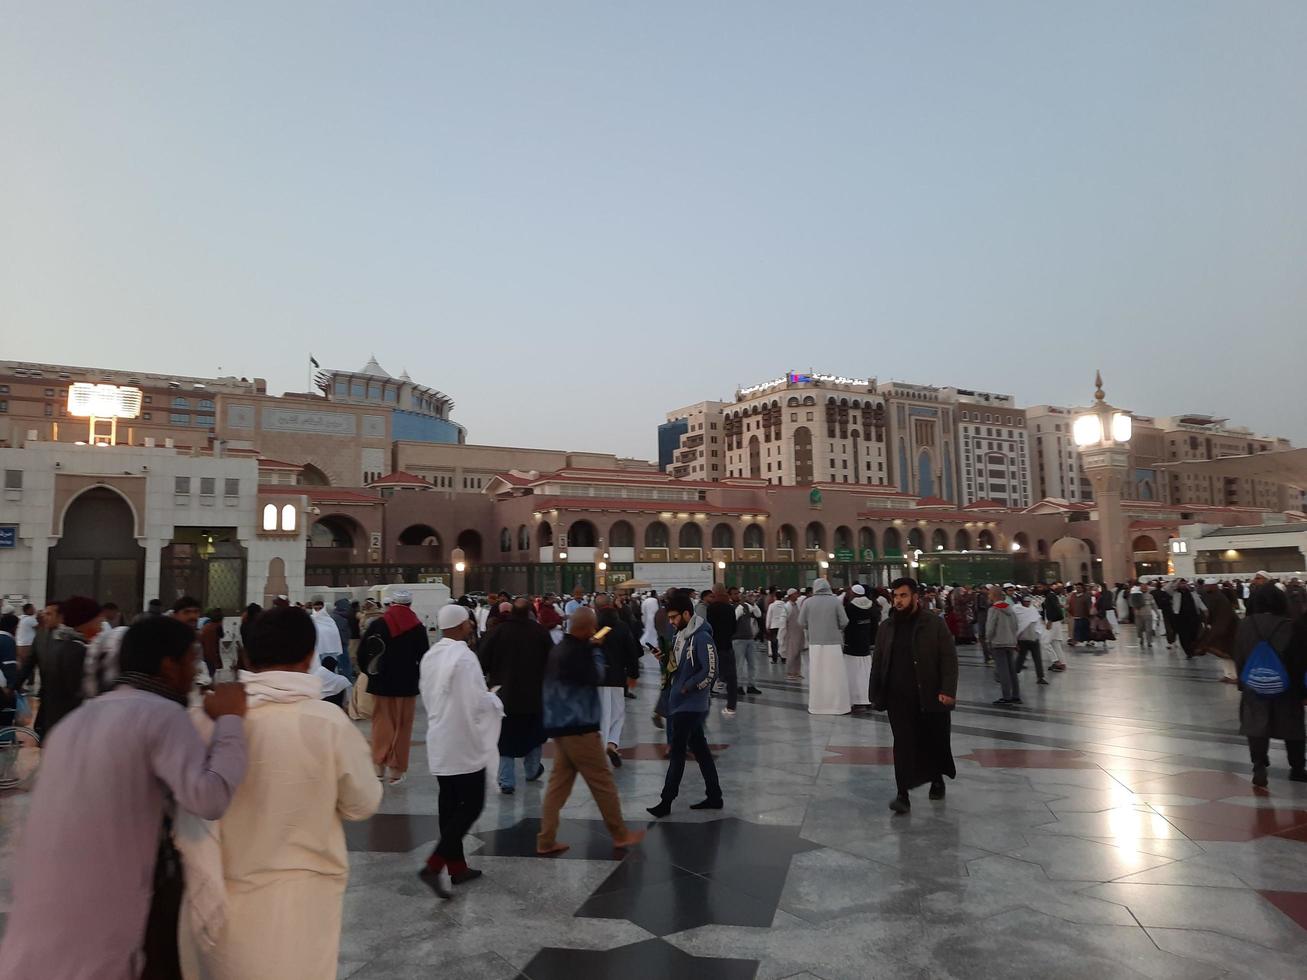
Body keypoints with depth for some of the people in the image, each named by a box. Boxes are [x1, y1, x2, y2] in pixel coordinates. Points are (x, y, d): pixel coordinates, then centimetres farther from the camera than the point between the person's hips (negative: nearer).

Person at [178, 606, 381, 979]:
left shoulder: (209, 719, -11)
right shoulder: (331, 723, -15)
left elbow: (194, 817, -11)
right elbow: (363, 805, -3)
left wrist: (205, 894, -6)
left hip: (230, 898, 2)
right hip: (304, 895, -1)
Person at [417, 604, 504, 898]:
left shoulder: (430, 655, 5)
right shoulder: (464, 656, -21)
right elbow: (476, 701, -22)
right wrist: (494, 699, -3)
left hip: (440, 740, 8)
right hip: (463, 742, -8)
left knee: (449, 802, 14)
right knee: (471, 803, 0)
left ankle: (456, 866, 23)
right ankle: (434, 865, -6)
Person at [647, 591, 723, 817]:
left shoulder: (702, 638, -16)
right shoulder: (680, 636, 11)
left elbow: (710, 671, -20)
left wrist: (687, 687, -15)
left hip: (691, 704, -9)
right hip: (679, 703, 9)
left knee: (677, 752, -4)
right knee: (700, 750, 13)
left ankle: (666, 802, 4)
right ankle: (714, 797, 22)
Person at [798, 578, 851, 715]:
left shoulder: (808, 602, -4)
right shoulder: (836, 601, -6)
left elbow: (801, 623, 0)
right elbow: (844, 622, -6)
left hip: (815, 643, 1)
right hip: (834, 643, -1)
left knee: (817, 675, 9)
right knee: (836, 675, 7)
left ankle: (816, 706, 14)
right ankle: (840, 705, 11)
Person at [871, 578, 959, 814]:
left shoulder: (935, 624, -4)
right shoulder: (886, 627, 6)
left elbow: (949, 660, -6)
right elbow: (877, 664, 11)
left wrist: (948, 690, -15)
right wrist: (876, 695, 8)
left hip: (930, 697, -2)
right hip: (899, 699, 2)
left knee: (935, 742, 12)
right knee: (903, 745, -2)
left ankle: (937, 779, 38)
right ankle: (903, 795, 0)